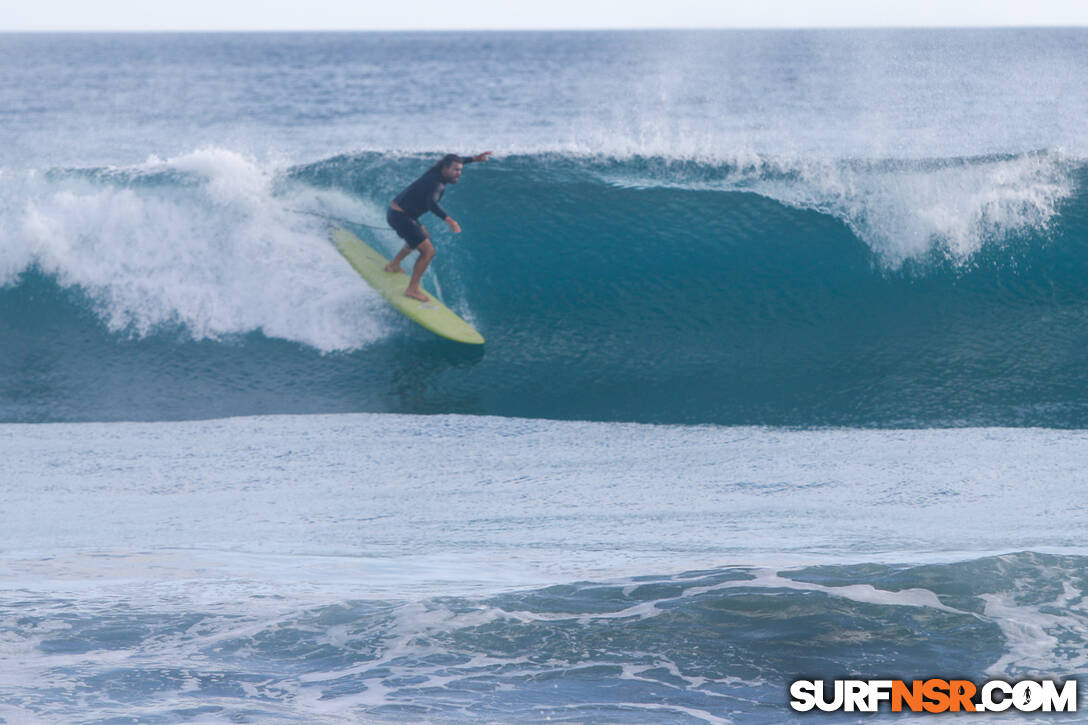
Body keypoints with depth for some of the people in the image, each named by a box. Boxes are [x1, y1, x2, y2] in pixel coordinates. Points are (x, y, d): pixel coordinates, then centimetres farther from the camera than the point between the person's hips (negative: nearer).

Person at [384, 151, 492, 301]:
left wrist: (474, 158, 27)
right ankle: (412, 289, -10)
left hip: (396, 212, 11)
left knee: (424, 236, 36)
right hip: (400, 216, -11)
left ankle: (393, 265, 48)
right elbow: (432, 204, -46)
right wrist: (449, 220, -56)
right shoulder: (436, 184, -25)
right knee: (428, 251, -15)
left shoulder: (436, 172, 3)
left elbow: (455, 160, 26)